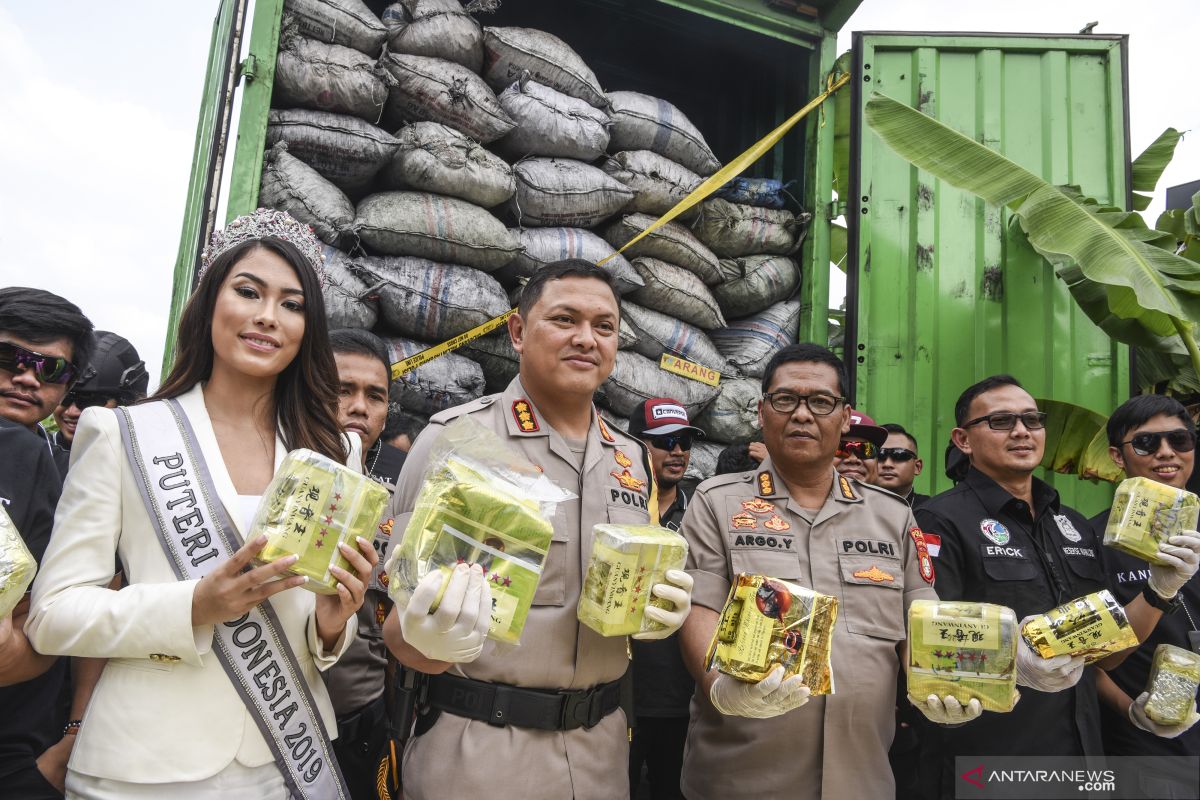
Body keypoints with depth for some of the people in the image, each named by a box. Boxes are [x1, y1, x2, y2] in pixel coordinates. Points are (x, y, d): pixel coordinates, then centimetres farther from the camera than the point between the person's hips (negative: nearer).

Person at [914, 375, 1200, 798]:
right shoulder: (942, 522, -13)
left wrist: (1159, 591, -1)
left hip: (1080, 761, 7)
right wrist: (1010, 660, -34)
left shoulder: (1075, 525, 10)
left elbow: (1104, 654, 13)